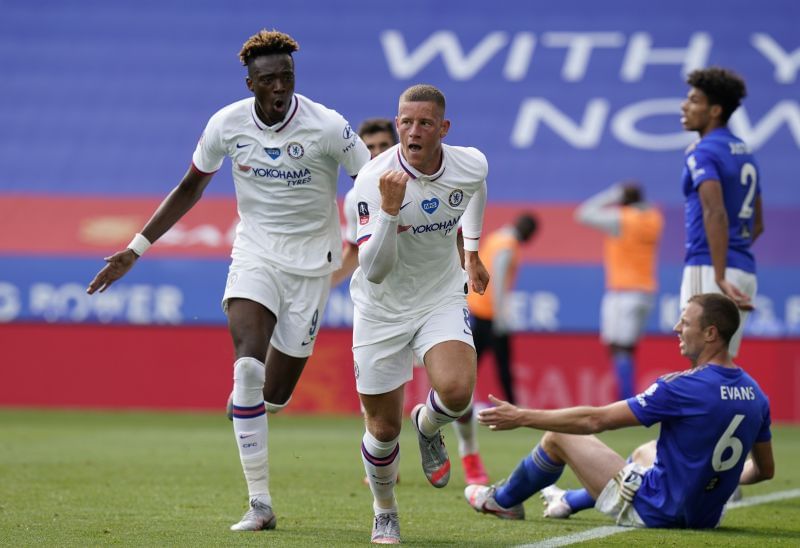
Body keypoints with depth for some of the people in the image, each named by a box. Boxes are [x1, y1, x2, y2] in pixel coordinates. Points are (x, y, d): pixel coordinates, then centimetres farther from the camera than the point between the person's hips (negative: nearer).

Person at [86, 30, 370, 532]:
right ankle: (260, 504, -17)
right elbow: (191, 188, 9)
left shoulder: (328, 127, -16)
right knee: (247, 366, -22)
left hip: (311, 263, -1)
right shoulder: (227, 125, -6)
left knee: (274, 395, -2)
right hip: (255, 253, 1)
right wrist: (136, 250, 7)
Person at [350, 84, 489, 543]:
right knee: (383, 428, 5)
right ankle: (385, 514, 33)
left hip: (443, 298, 2)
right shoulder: (373, 179, -24)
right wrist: (390, 209, -42)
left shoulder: (472, 165, -13)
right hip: (382, 310, -2)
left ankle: (427, 427, 12)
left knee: (457, 390, -26)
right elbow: (374, 271, -29)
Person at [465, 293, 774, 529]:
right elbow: (765, 469, 10)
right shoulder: (755, 395, -3)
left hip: (654, 513, -7)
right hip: (705, 516, 7)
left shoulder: (684, 387, -24)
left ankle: (502, 500, 36)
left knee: (558, 435, 9)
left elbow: (596, 420, -19)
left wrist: (521, 417, -11)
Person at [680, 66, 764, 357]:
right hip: (746, 271, 9)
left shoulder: (703, 152, -10)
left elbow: (715, 214, -24)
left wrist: (720, 277, -28)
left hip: (708, 268, -9)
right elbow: (757, 224, 24)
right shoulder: (745, 153, 17)